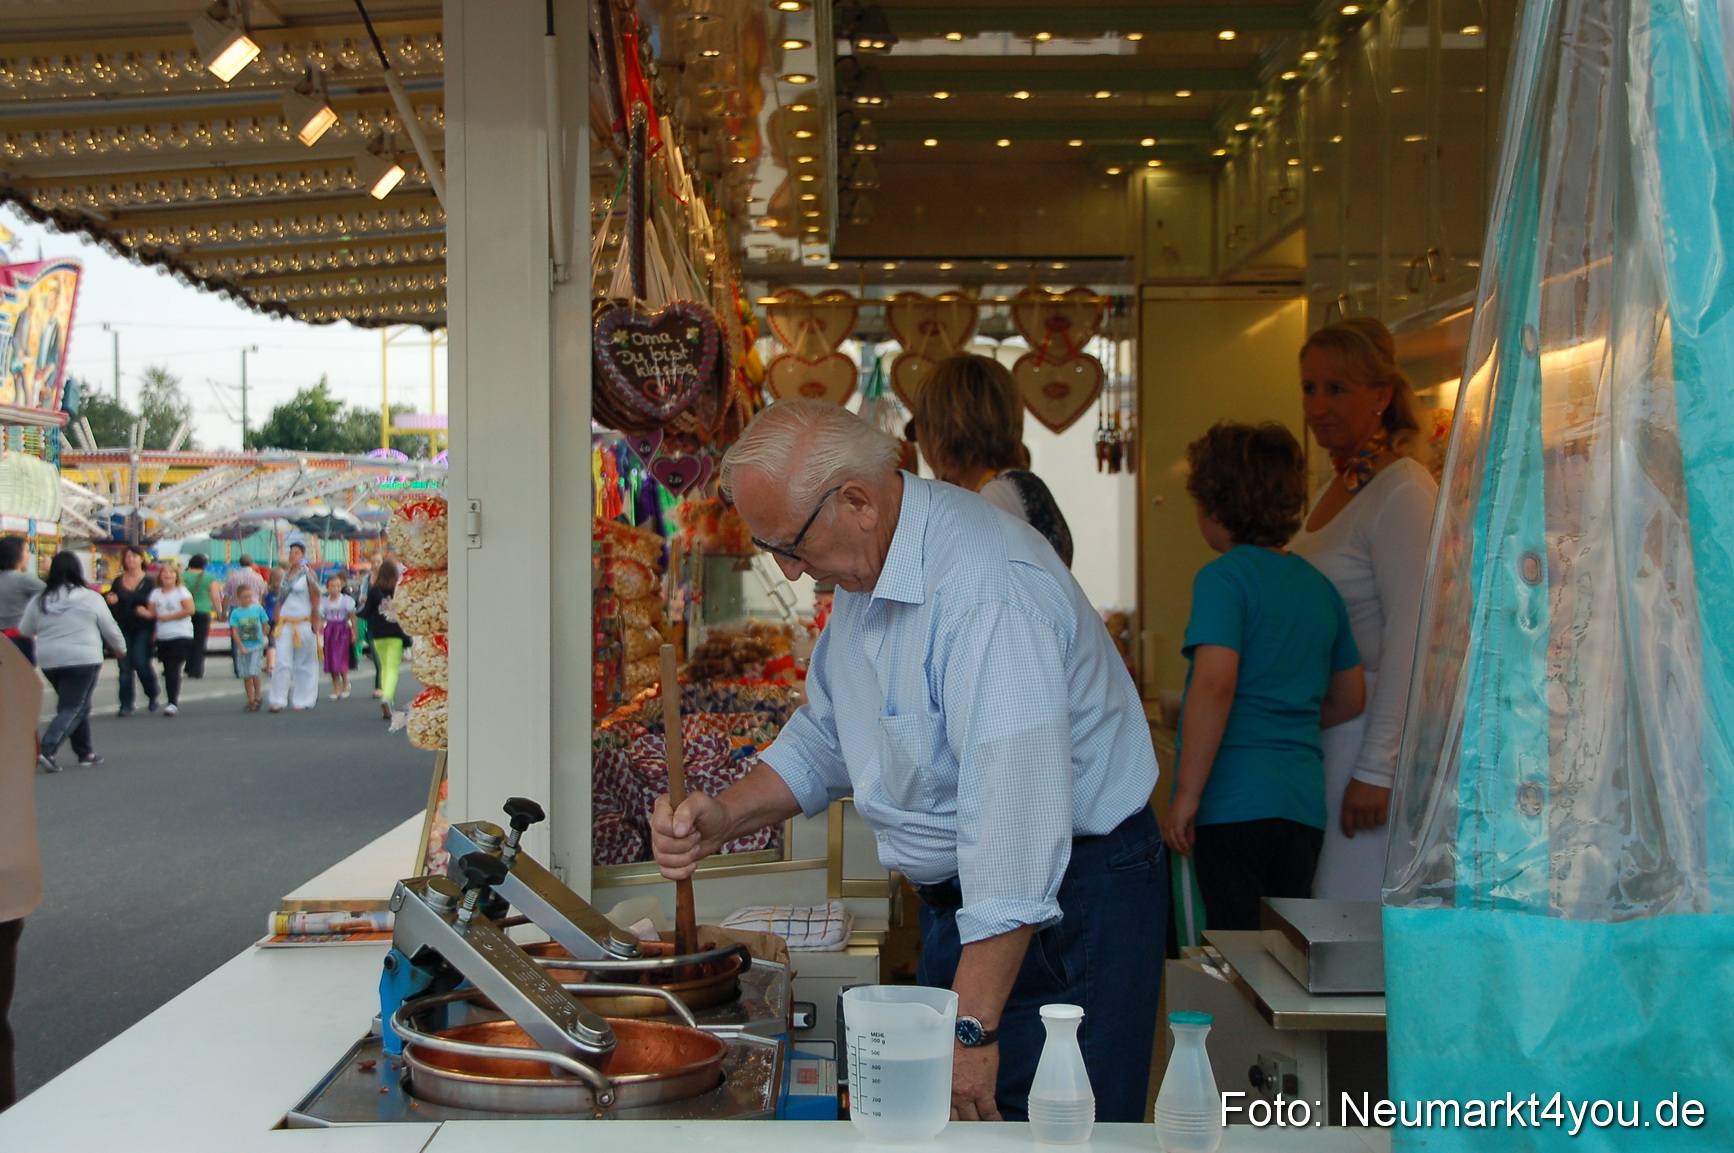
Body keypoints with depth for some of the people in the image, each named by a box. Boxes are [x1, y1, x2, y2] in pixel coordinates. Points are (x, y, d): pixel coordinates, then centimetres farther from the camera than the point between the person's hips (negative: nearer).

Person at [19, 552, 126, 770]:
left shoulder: (41, 601, 2)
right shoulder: (91, 598, -7)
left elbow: (25, 630, 13)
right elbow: (110, 629, 2)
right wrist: (121, 648, 20)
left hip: (49, 662, 5)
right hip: (83, 661, -5)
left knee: (74, 706, 19)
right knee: (73, 708, -1)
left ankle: (85, 752, 22)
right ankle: (47, 750, -18)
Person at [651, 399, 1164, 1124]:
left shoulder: (985, 585, -27)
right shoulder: (867, 572, 6)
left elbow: (1016, 825, -31)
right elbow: (824, 740, 19)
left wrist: (971, 1028, -30)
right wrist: (721, 819, 2)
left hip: (1069, 908, -9)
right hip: (959, 901, 9)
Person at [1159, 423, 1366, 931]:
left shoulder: (1224, 577, -8)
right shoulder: (1318, 585, 13)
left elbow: (1214, 686, -19)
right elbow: (1351, 698, 22)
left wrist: (1186, 795, -16)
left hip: (1234, 803, -7)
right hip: (1304, 803, 7)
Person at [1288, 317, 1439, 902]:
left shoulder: (1403, 492, -12)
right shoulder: (1332, 490, 16)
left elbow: (1410, 640, -18)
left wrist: (1377, 769, -20)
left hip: (1372, 730, -9)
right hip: (1319, 732, 9)